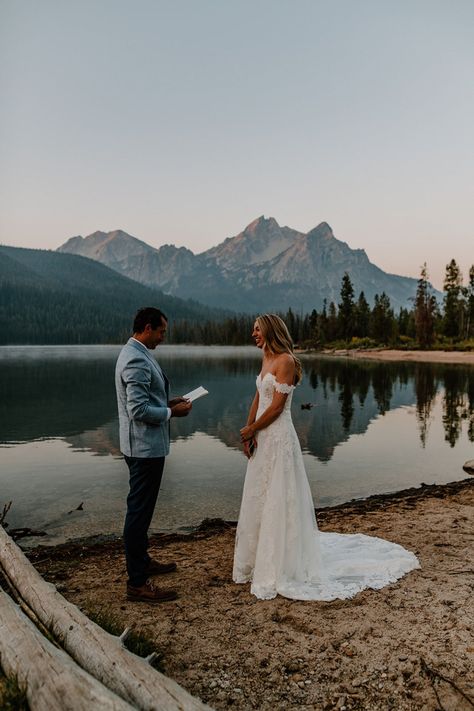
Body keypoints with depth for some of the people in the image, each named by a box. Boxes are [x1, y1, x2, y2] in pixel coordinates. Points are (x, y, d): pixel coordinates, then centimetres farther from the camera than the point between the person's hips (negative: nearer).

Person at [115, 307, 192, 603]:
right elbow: (138, 410, -25)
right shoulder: (137, 360, -21)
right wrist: (172, 412, -14)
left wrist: (168, 402, 10)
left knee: (142, 508, 21)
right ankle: (138, 583, 8)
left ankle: (141, 561, 37)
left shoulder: (135, 353, 11)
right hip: (145, 446, -11)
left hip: (144, 445, 11)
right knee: (139, 510, -2)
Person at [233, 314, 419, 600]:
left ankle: (282, 566, 16)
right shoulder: (267, 359, 12)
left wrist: (251, 429, -8)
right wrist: (249, 431, -2)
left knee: (278, 501, 1)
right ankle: (259, 558, 34)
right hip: (262, 439, 9)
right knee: (258, 499, 18)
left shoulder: (285, 361, -15)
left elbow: (276, 406, -18)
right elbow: (258, 398, 10)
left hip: (279, 438, -9)